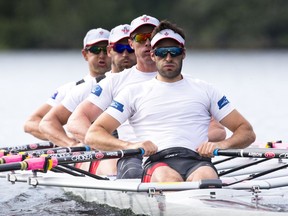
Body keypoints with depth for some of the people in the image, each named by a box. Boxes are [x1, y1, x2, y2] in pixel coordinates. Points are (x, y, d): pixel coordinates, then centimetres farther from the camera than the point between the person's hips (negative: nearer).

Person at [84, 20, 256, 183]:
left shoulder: (205, 90, 24)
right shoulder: (134, 93, 21)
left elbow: (247, 132, 21)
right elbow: (93, 135, 13)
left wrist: (222, 144, -3)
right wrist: (130, 145, -7)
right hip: (157, 163, 0)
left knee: (205, 177, -38)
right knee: (169, 179, -38)